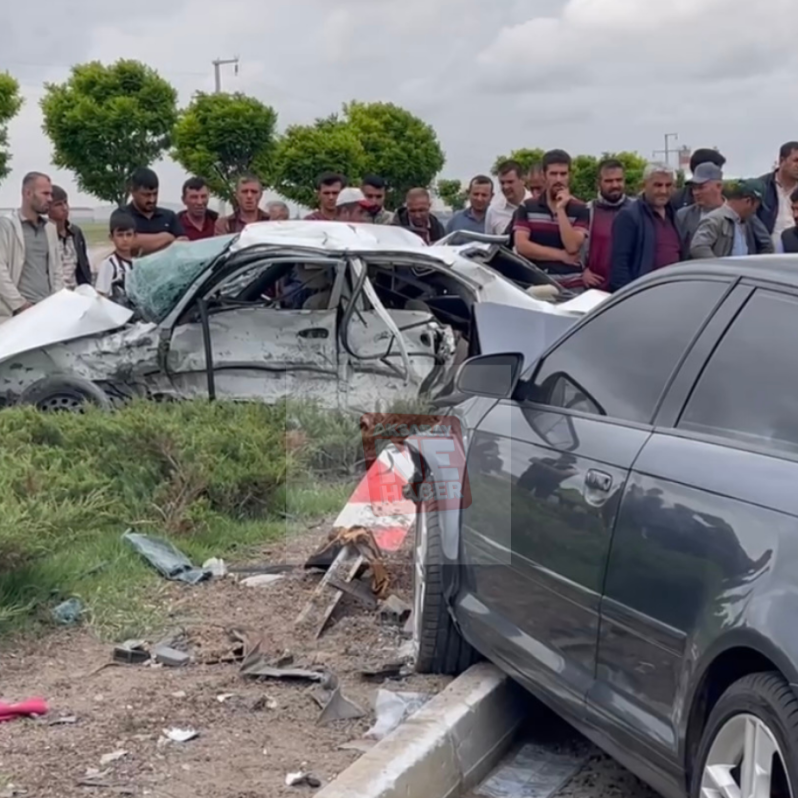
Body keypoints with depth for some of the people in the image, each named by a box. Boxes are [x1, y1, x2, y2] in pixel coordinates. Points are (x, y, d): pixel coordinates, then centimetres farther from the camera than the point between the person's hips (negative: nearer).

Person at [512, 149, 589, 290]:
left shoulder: (580, 209, 4)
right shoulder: (527, 207, 8)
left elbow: (572, 247, -9)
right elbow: (521, 246, -4)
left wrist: (561, 210, -9)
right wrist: (561, 255, -6)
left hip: (571, 286, 0)